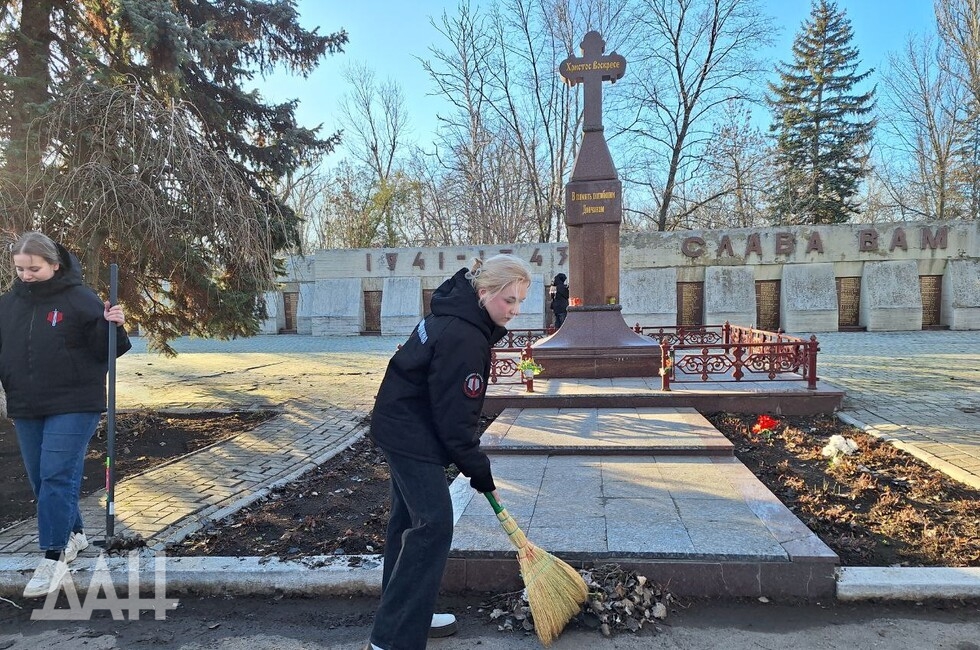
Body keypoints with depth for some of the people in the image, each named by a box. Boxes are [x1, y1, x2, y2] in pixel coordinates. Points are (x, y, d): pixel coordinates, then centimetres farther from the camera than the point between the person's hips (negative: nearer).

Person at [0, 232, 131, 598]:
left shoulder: (80, 299, -8)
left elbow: (103, 350, -8)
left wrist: (112, 326, -26)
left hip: (74, 406, -6)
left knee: (57, 476, -9)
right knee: (41, 479, 13)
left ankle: (54, 556, -2)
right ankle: (73, 534, 32)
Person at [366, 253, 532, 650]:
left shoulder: (457, 313, 4)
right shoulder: (465, 339, -28)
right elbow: (455, 416, -23)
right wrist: (477, 467, -11)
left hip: (402, 427, 10)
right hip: (412, 436, -10)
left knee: (409, 520, 17)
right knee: (433, 525, -8)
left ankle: (406, 615, 32)